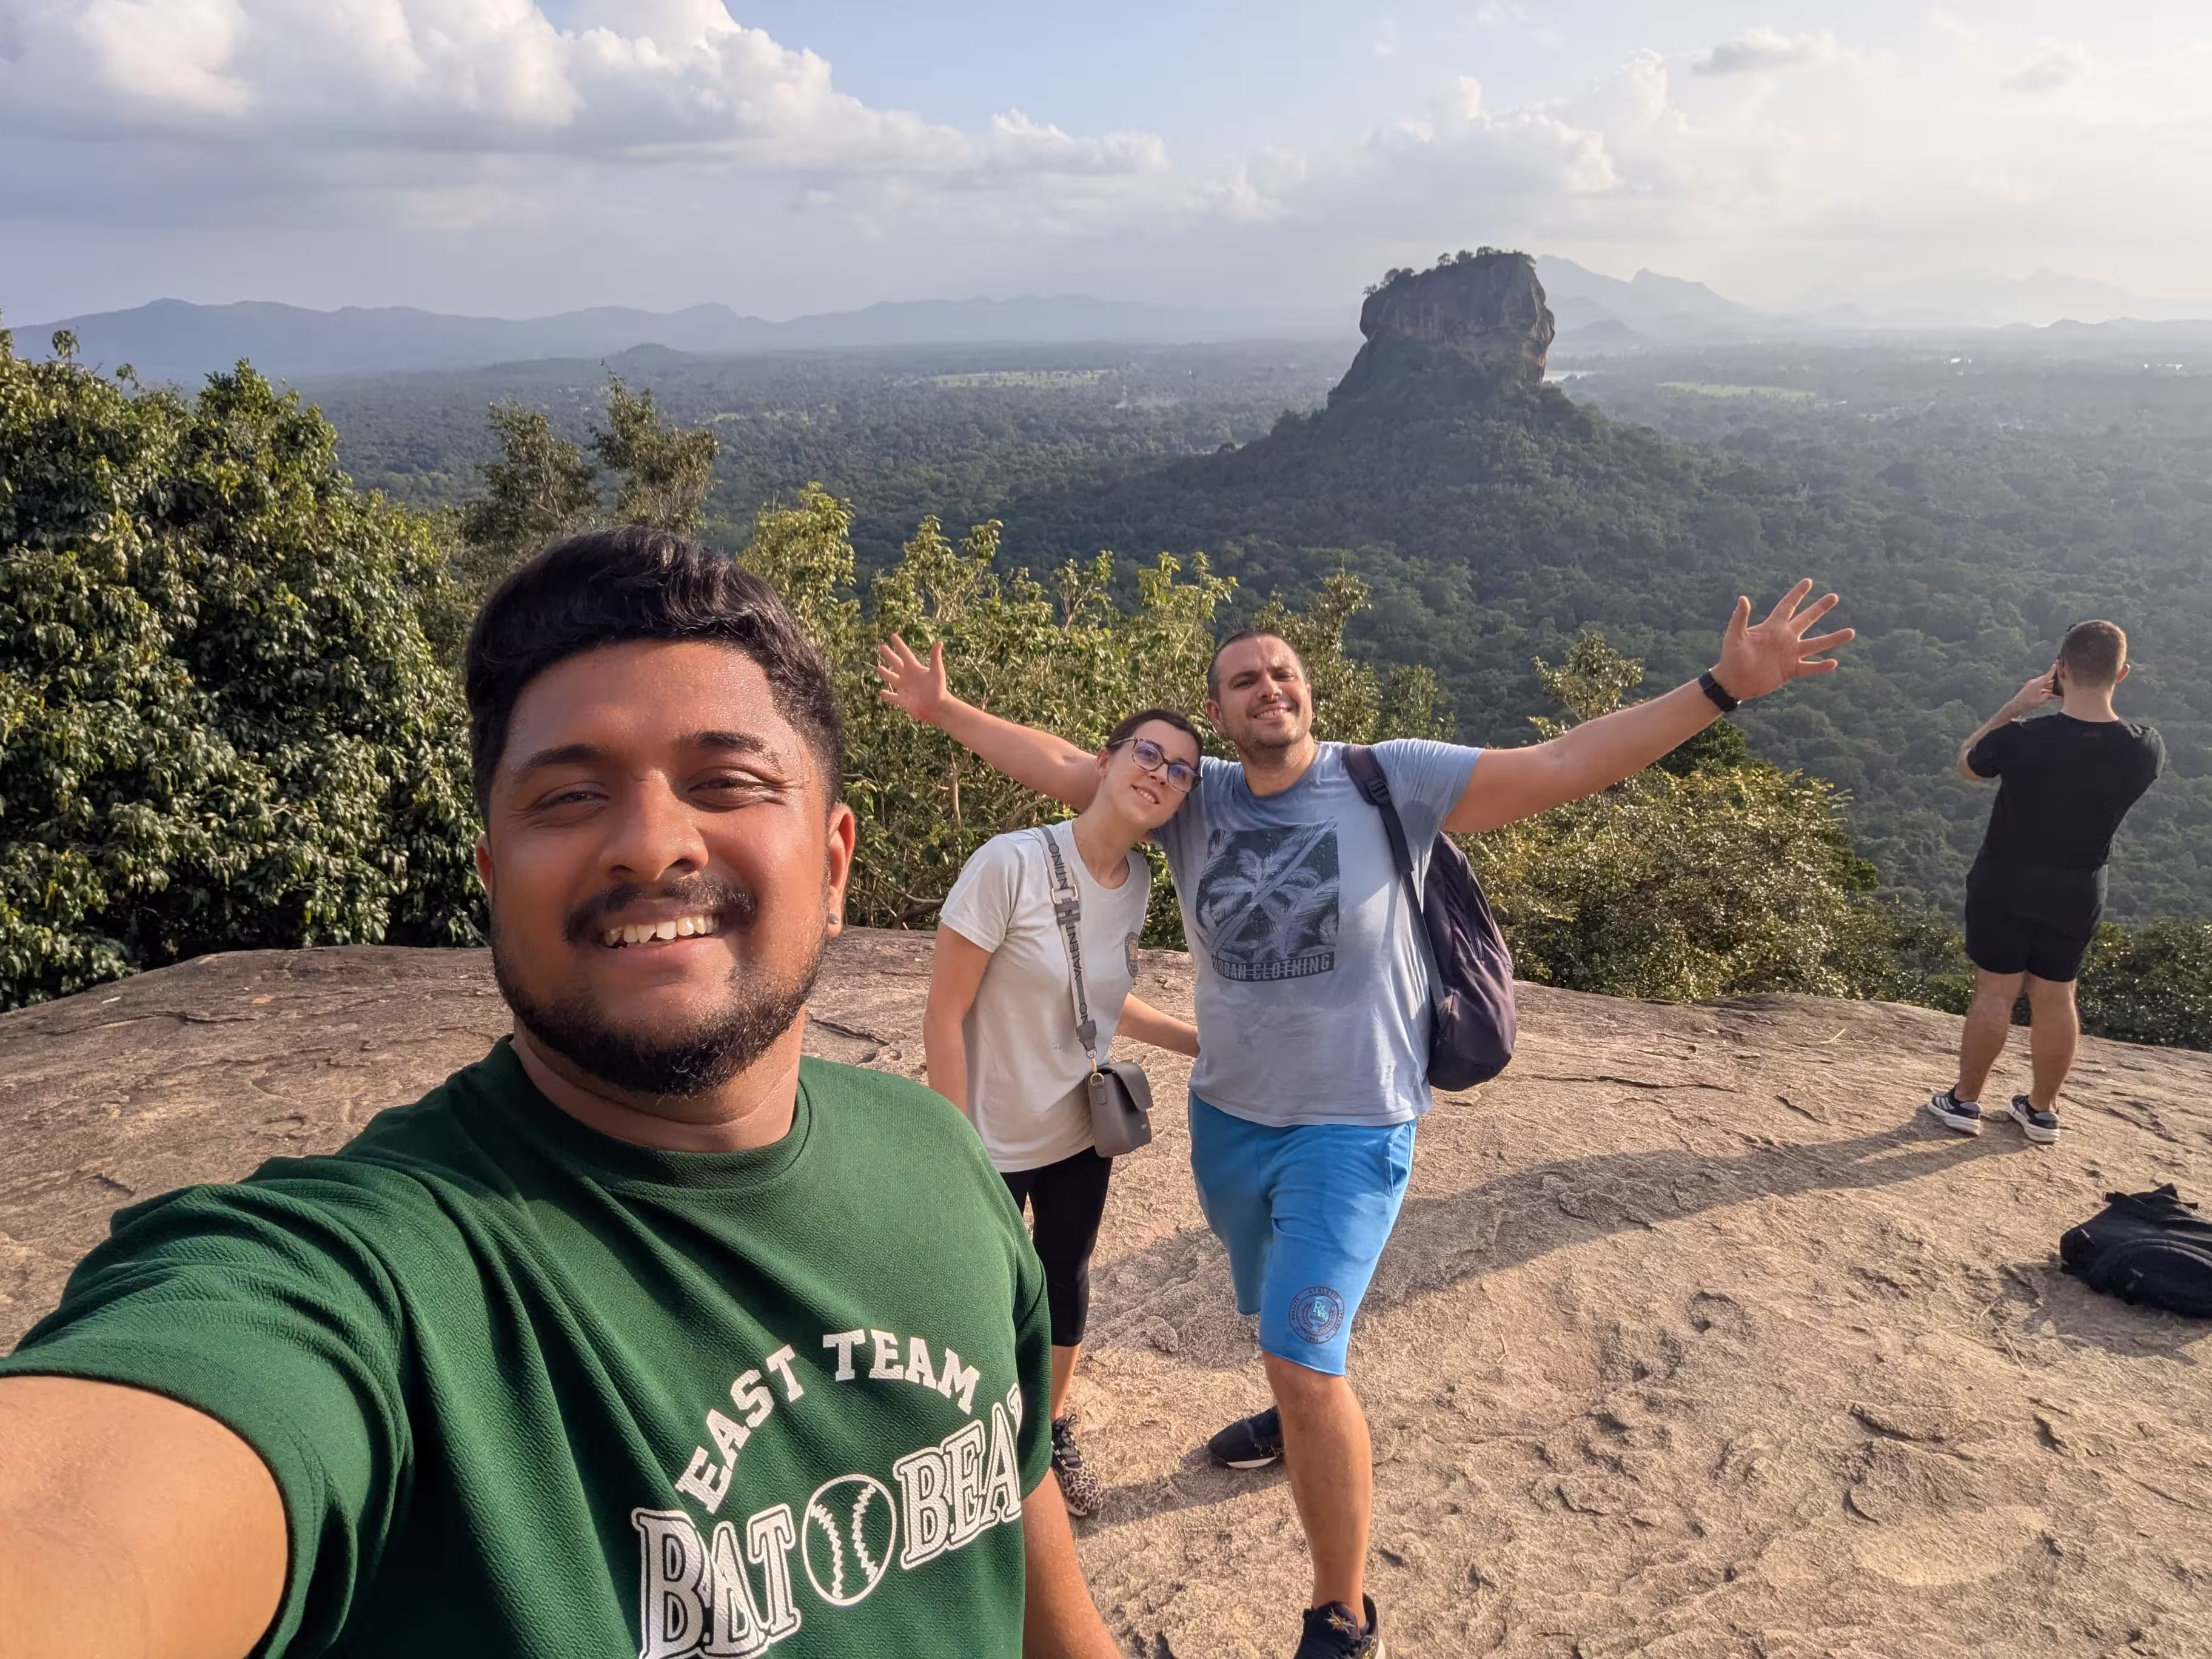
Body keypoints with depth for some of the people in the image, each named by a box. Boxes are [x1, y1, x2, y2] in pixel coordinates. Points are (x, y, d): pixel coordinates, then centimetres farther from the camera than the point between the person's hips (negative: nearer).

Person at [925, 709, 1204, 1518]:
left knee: (1067, 1285, 21)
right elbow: (944, 1014, -20)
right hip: (995, 1143, -5)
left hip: (1082, 1137, 5)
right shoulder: (1010, 863, -26)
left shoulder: (1139, 880, -6)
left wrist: (1212, 1044, 4)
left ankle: (1052, 1429, 47)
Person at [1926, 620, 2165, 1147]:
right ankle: (2042, 1109, 28)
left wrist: (2014, 707, -2)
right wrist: (2092, 705, 3)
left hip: (2005, 886, -3)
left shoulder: (2021, 739, -24)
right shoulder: (2146, 750, -14)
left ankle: (1965, 1101, 18)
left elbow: (1967, 765, -2)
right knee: (2056, 998, 15)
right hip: (2076, 893, 3)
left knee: (1995, 992, 8)